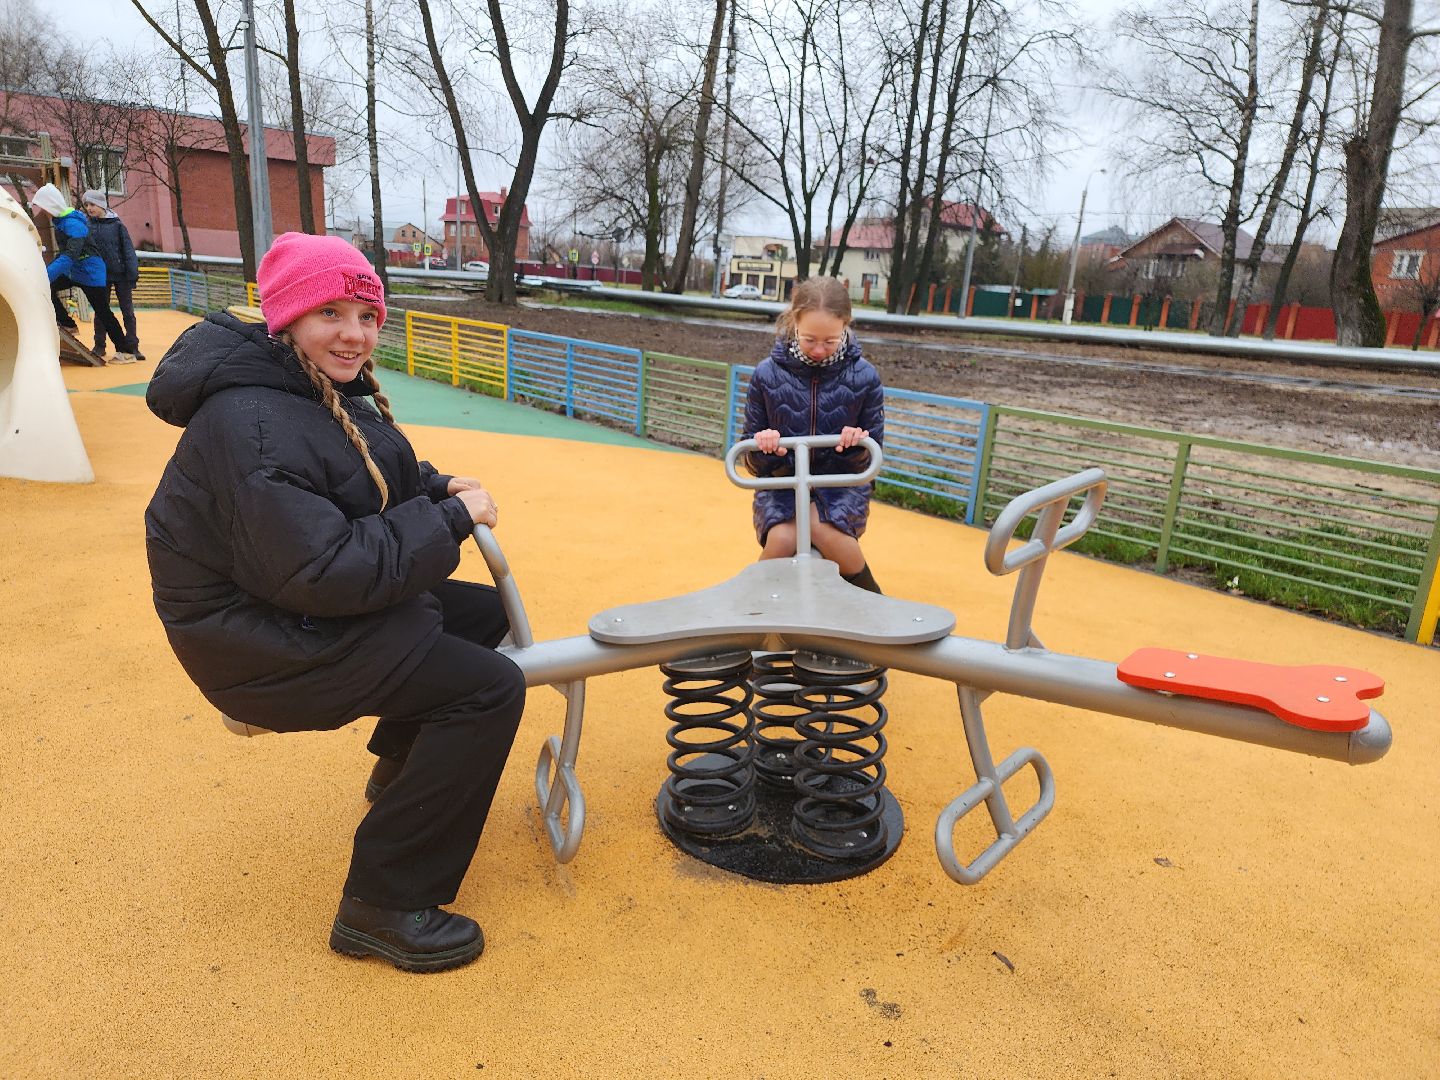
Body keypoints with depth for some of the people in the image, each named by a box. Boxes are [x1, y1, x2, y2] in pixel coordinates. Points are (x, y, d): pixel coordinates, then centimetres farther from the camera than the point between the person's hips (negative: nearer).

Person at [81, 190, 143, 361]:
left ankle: (132, 346, 7)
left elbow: (128, 249, -5)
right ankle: (99, 346, 14)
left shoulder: (116, 224, -3)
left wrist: (132, 273, -11)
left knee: (128, 311, 1)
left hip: (120, 274, -2)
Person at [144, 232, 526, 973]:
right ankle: (380, 907, -8)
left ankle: (402, 769, 36)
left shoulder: (324, 391, 5)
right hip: (260, 643, -10)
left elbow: (379, 478, 18)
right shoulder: (253, 427, -27)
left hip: (304, 604, 10)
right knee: (489, 689, -18)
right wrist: (450, 519, -24)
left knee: (485, 614, 17)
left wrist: (439, 488, -4)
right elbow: (324, 573, -32)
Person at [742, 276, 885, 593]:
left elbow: (872, 454, 1)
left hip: (841, 483, 0)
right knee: (782, 538, -32)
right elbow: (754, 460, 2)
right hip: (782, 483, 1)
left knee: (821, 524, -34)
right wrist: (761, 447, -22)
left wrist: (859, 446, -23)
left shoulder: (864, 376, -6)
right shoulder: (767, 373, -5)